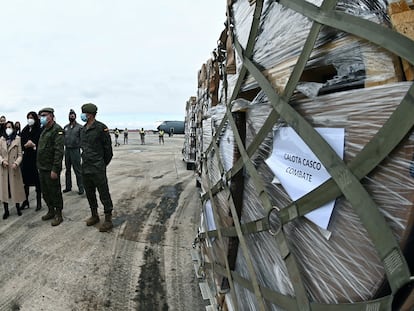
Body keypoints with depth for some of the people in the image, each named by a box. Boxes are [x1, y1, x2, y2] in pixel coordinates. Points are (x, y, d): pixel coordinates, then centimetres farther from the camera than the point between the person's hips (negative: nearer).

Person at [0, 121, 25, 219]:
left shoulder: (17, 139, -3)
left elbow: (20, 155, -3)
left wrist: (16, 163, -18)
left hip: (14, 168, -2)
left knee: (16, 188, 6)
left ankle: (18, 208, 23)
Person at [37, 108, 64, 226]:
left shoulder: (57, 130, -14)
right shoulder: (44, 130, 15)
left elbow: (59, 151, -21)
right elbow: (40, 148, 20)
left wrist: (55, 169, -24)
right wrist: (39, 165, 16)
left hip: (51, 169, -9)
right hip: (42, 168, 9)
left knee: (55, 192, 2)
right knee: (45, 192, 17)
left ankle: (58, 215, 15)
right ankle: (50, 211, 33)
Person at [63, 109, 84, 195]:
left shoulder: (79, 127, -6)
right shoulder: (65, 127, 11)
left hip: (75, 150, -6)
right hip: (67, 150, 6)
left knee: (77, 170, -3)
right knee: (67, 169, 14)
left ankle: (81, 188, 5)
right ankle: (68, 186, 25)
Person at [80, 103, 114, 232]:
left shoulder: (101, 128, -11)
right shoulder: (83, 130, 11)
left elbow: (108, 148, -8)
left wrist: (102, 164, 0)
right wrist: (86, 161, 17)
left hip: (98, 168, -8)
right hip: (85, 168, 8)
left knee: (104, 194, -1)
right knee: (89, 193, 16)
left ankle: (108, 219, 8)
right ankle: (94, 215, 32)